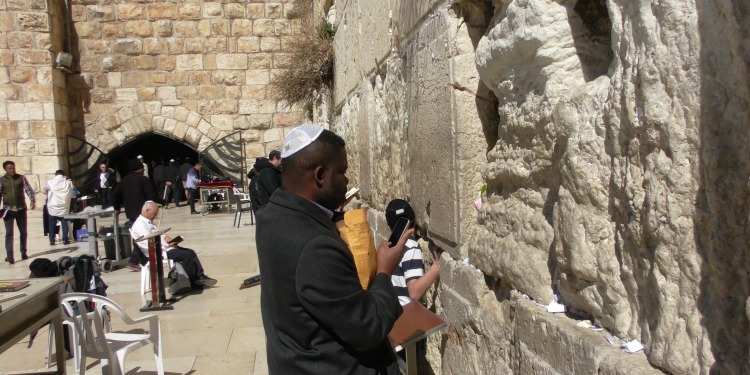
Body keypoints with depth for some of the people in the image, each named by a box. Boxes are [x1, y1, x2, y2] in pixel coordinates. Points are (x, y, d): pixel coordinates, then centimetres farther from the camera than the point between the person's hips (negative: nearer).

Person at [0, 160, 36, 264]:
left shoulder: (21, 178, 4)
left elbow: (29, 190, -1)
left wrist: (32, 201, -17)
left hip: (21, 208, 1)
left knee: (23, 232, 9)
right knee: (9, 232, -7)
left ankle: (23, 252, 22)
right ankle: (9, 255, -9)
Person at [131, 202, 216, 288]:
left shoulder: (149, 222, 17)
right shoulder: (140, 224, -14)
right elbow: (150, 242, -23)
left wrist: (165, 237, 3)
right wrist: (167, 244, -20)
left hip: (163, 247, 10)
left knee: (191, 252, -1)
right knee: (186, 255, -19)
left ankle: (201, 277, -2)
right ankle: (193, 282, -7)